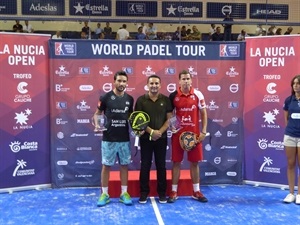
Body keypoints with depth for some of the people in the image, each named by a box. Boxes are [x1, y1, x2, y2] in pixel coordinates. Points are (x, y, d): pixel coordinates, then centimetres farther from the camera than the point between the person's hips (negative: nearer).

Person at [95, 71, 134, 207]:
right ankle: (104, 194, 16)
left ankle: (124, 193, 19)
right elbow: (97, 114, 0)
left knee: (124, 165, 9)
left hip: (124, 139, 3)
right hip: (108, 139, -3)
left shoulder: (129, 99, 5)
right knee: (106, 165, 5)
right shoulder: (106, 97, -6)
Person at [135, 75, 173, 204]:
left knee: (161, 166, 8)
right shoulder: (141, 100, -1)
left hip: (161, 138, 1)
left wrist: (160, 132, -13)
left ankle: (162, 192, 18)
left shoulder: (166, 100, 2)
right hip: (145, 138, -1)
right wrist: (151, 131, -15)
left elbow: (169, 119, 1)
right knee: (145, 166, 6)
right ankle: (144, 192, 16)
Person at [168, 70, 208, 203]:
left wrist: (203, 131, -1)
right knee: (176, 162, 5)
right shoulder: (173, 96, -2)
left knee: (194, 162, 9)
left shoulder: (198, 95, 0)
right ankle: (174, 192, 14)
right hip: (178, 134, -1)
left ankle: (196, 191, 20)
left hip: (194, 134, 1)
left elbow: (203, 113, 5)